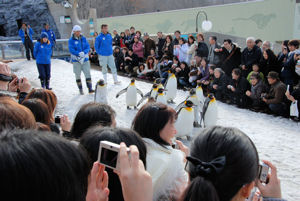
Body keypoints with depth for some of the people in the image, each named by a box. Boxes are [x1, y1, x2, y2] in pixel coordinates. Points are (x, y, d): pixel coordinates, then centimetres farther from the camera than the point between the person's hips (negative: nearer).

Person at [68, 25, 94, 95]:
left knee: (88, 74, -4)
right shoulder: (71, 40, -3)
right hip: (76, 60, -2)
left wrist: (84, 52, -18)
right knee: (78, 75, 6)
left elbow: (88, 47, 1)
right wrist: (79, 54, -25)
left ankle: (90, 89, -1)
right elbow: (71, 49, -13)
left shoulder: (83, 38, 7)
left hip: (85, 59, 2)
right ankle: (80, 90, 16)